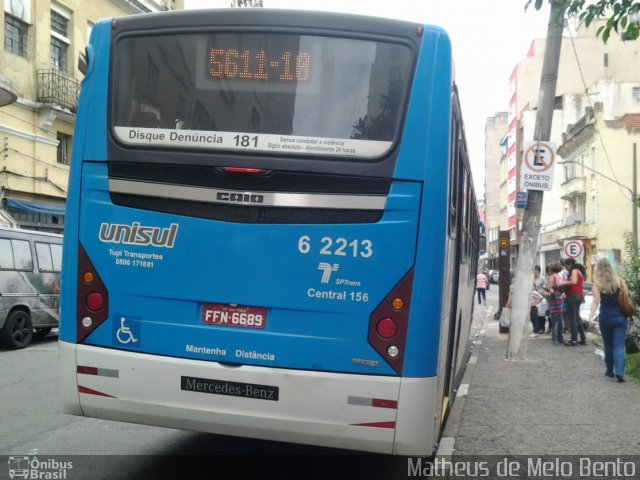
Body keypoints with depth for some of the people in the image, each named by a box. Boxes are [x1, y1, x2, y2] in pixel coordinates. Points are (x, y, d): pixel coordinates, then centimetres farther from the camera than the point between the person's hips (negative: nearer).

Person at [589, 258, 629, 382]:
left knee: (608, 345, 15)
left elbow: (596, 301, -14)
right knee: (619, 345, -2)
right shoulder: (620, 281, 3)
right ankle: (619, 372, -17)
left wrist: (591, 316, -20)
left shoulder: (597, 284, -4)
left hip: (605, 318, -1)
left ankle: (610, 371, 24)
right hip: (620, 317, 1)